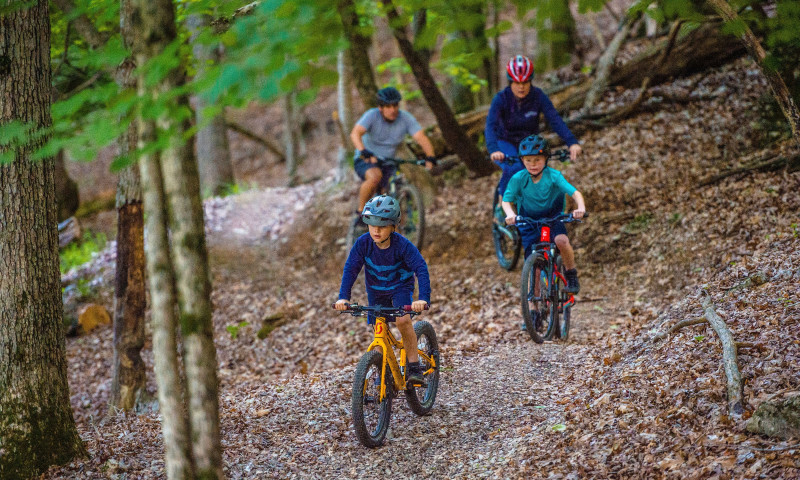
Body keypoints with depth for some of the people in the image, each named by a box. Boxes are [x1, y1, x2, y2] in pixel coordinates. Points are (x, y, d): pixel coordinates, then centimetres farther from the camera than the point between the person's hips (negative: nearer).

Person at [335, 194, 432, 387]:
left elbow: (421, 269, -33)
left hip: (401, 287, -3)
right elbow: (350, 269, -21)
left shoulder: (402, 245, -28)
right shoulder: (363, 243, -21)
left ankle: (414, 366, -16)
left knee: (403, 320, -27)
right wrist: (343, 297, -33)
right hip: (376, 290, 3)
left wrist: (423, 298, -46)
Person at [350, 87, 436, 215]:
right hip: (366, 161, -4)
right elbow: (355, 133, -34)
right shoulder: (372, 115, -19)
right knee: (375, 176, -34)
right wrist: (364, 152, -53)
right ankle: (361, 210, -17)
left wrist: (430, 157, -39)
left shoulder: (406, 118, -11)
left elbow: (421, 138, -20)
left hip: (388, 164, 4)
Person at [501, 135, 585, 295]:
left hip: (552, 217, -1)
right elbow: (506, 200, -16)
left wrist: (581, 208, -45)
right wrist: (510, 214, -38)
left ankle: (571, 274, -7)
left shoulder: (554, 176, -18)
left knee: (561, 241, -31)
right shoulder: (518, 179, -16)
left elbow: (575, 193, -25)